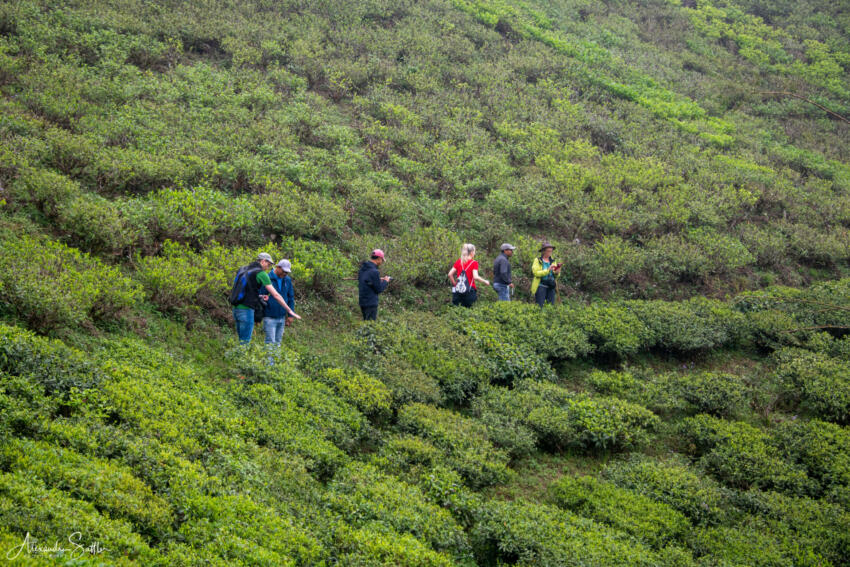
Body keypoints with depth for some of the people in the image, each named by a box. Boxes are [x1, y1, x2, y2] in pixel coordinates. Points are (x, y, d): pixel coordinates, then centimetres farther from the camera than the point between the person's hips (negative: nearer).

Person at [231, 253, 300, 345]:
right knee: (245, 343, -5)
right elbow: (275, 295, -7)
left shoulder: (242, 269, 16)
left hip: (236, 309, 8)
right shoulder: (261, 273, -6)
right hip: (246, 310, -8)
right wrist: (289, 310, -1)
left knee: (242, 341, 15)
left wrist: (258, 296, 25)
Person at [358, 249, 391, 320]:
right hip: (371, 303, -9)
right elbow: (379, 290, -14)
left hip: (362, 302, 9)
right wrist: (385, 282, 3)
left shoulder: (362, 269, 8)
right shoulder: (374, 272, -18)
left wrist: (379, 280, 14)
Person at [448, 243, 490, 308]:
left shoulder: (459, 261, 7)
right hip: (469, 290, -3)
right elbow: (475, 277, -16)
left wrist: (455, 284, 13)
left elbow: (450, 274, 3)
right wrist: (485, 282, -2)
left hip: (458, 290, 3)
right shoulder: (474, 263, -5)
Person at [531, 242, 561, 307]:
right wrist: (547, 270, -22)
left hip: (551, 287, 5)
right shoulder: (537, 260, -1)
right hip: (541, 286, -5)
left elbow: (556, 276, 15)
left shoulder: (553, 261, 13)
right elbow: (536, 273, -13)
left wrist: (557, 273, -9)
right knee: (540, 306, -10)